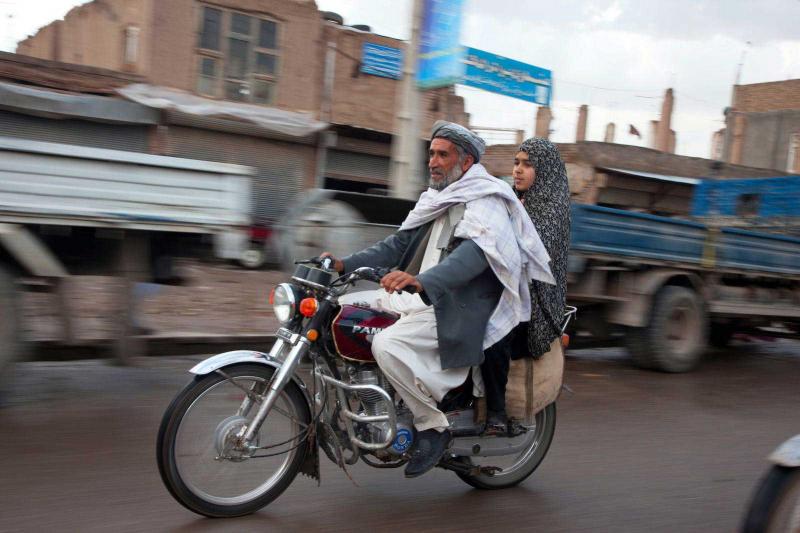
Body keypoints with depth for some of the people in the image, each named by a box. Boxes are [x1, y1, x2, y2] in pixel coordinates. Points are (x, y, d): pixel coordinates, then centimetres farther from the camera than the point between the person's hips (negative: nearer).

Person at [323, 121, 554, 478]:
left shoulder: (486, 200, -10)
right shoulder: (437, 198, 18)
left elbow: (474, 252, -29)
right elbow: (400, 243, 16)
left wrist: (422, 280, -46)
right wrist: (345, 265, 5)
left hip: (457, 311, -10)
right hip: (420, 299, 10)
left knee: (386, 346, -29)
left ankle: (433, 427, -9)